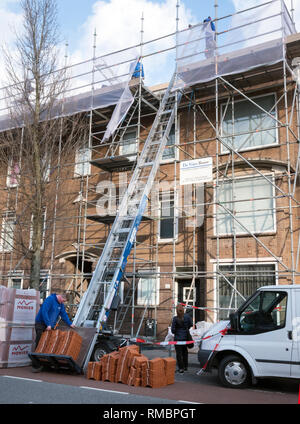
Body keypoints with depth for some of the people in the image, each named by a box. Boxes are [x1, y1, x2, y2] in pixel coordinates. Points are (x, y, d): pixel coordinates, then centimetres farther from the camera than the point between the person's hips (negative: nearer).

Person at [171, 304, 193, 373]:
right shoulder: (187, 316, -9)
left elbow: (173, 329, -13)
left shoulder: (175, 319, -17)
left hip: (178, 338, -4)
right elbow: (191, 324, 4)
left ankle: (181, 368, 4)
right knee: (185, 352, 20)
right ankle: (185, 366, 28)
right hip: (185, 337, 4)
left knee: (179, 353, 5)